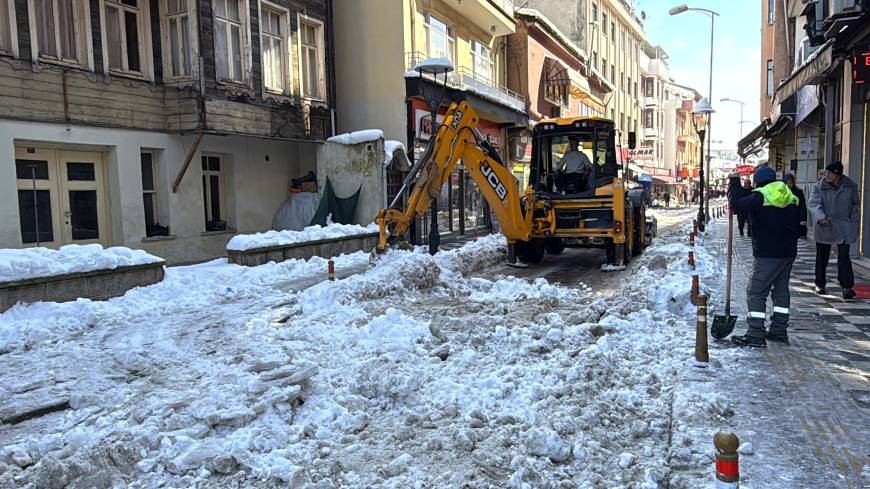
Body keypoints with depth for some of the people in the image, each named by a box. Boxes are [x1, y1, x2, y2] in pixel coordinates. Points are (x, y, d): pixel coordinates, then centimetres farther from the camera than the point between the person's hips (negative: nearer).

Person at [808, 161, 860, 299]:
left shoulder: (850, 186, 2)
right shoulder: (820, 187, -3)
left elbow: (856, 205, 12)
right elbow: (813, 203, -14)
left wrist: (854, 222, 4)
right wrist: (820, 216, -32)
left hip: (844, 228, 0)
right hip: (824, 227, 0)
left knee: (844, 256, -7)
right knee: (821, 257, 9)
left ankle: (847, 286, -4)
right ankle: (820, 285, 22)